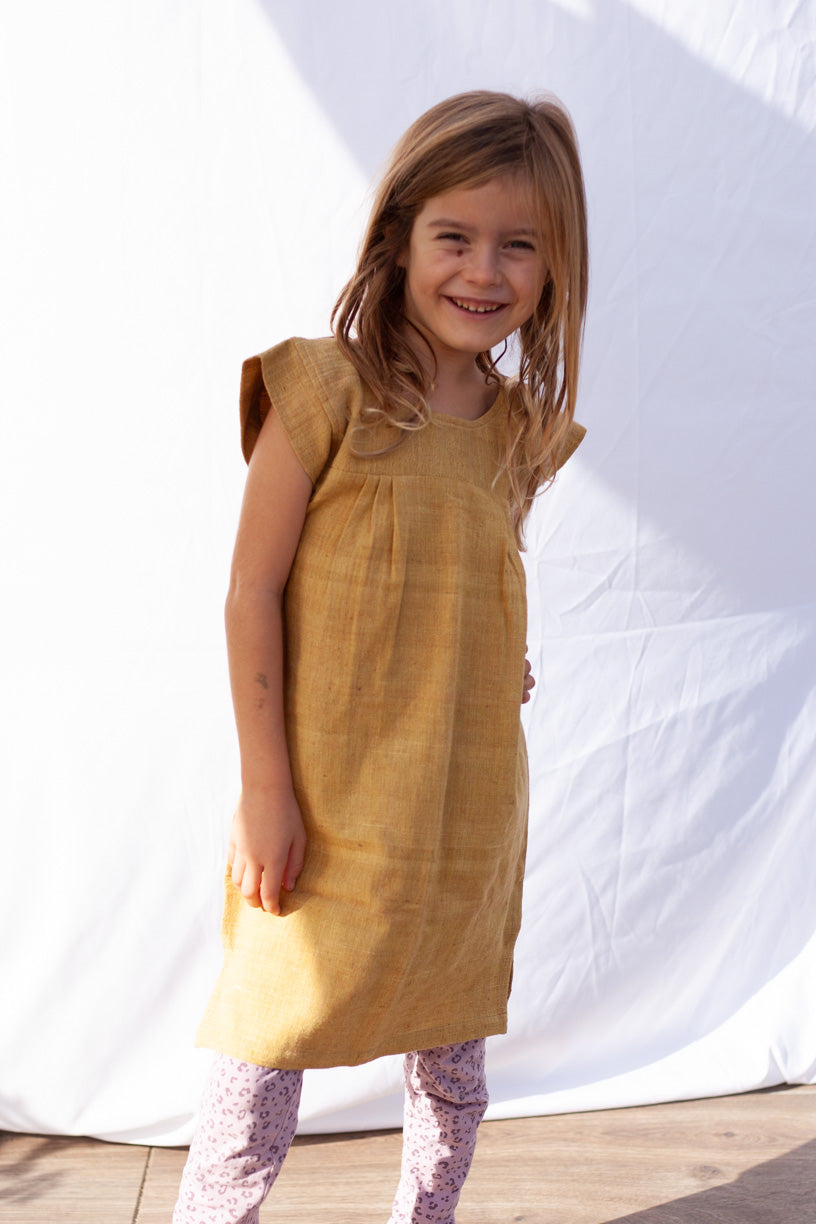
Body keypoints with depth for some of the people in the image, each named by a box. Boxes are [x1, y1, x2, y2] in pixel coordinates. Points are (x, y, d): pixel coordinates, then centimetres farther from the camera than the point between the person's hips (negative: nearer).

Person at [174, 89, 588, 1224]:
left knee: (454, 1056, 19)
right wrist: (265, 788, -12)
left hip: (470, 808, 5)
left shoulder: (523, 427, 4)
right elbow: (254, 591, -10)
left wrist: (502, 675, 0)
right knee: (264, 1062, 1)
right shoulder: (325, 390, -11)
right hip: (327, 808, -5)